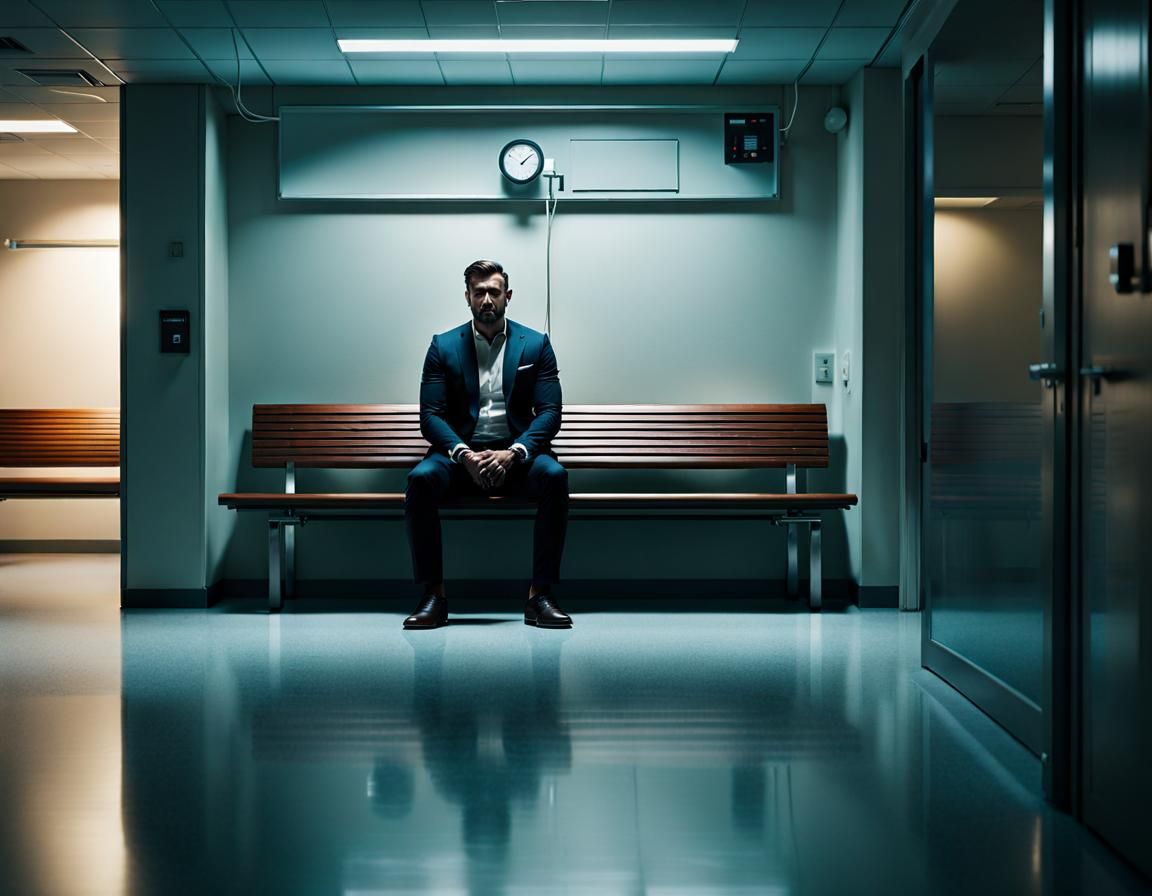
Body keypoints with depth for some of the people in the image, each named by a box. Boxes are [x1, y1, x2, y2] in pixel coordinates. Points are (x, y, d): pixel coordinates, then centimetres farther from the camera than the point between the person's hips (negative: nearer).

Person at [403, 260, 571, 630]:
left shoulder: (536, 345, 6)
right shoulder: (444, 346, 6)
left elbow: (549, 413, -1)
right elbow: (430, 415, 0)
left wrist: (512, 453, -19)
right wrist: (464, 454, -19)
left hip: (516, 455, 0)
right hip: (460, 453, 0)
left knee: (555, 475, -33)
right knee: (421, 478, -32)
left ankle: (540, 595, -27)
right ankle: (433, 596, -24)